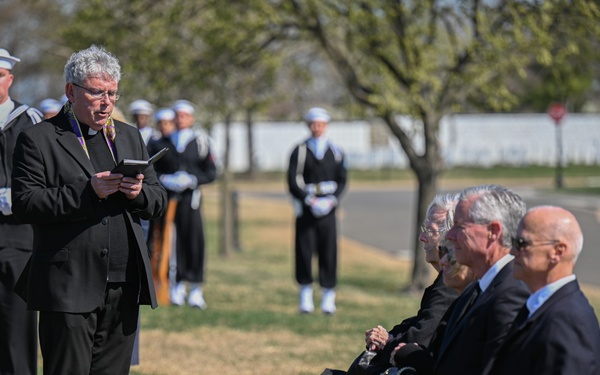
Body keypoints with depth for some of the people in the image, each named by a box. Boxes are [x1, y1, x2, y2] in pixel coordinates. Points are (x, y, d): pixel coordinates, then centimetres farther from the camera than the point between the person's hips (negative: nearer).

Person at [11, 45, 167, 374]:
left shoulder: (130, 137, 19)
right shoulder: (37, 139, 0)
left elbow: (158, 201, 19)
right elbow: (24, 204, -11)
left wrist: (138, 193, -5)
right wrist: (87, 192, -18)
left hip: (123, 290, 5)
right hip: (68, 290, -5)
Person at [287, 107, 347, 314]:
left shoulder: (335, 152, 8)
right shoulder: (299, 151, 3)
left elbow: (342, 180, 7)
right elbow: (293, 182, -2)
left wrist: (331, 200, -9)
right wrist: (310, 201, -13)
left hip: (327, 209, 1)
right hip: (306, 209, -1)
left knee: (329, 251, -1)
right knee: (304, 251, -3)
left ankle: (328, 298, 6)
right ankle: (306, 297, 5)